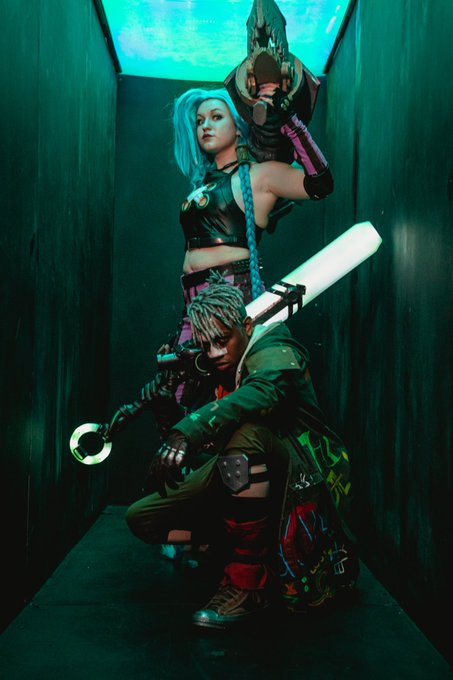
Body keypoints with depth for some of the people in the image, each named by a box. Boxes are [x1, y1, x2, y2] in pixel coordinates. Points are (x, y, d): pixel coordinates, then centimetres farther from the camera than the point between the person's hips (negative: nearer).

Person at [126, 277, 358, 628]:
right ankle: (264, 552, -1)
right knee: (142, 518, 0)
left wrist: (186, 432, -48)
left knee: (246, 432, -39)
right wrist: (169, 402, 1)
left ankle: (249, 580, -24)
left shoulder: (273, 349, -11)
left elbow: (264, 391, -38)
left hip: (299, 478, -8)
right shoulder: (214, 374, 11)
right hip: (246, 482, 8)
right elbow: (208, 444, 14)